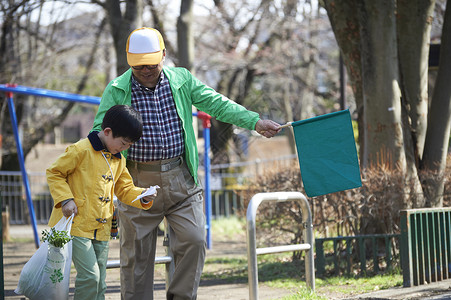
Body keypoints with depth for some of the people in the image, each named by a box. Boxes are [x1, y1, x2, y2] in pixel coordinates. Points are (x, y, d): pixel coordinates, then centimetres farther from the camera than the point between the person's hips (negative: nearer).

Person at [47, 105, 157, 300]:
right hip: (76, 225, -8)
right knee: (90, 275, -17)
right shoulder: (81, 150, -11)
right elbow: (54, 173, -6)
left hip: (101, 230, 8)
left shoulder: (119, 160, 13)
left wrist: (143, 197, 0)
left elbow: (125, 190, 20)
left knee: (99, 283, 8)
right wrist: (65, 199, -17)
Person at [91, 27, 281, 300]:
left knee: (194, 241, -7)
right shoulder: (117, 91, -1)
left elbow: (217, 104, 4)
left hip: (181, 178, 2)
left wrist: (255, 122, -6)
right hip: (138, 183, -2)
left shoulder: (182, 80, 6)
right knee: (136, 252, 3)